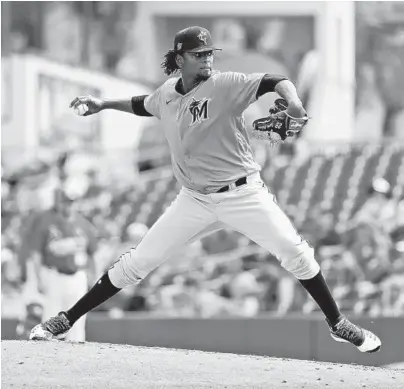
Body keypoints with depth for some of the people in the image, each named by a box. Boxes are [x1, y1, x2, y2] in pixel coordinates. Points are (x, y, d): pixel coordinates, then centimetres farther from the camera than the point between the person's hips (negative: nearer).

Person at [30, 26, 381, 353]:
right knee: (138, 262, 1)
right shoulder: (168, 93, 4)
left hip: (242, 194, -3)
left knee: (294, 252, -16)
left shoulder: (224, 85, -12)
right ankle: (67, 320, 11)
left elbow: (273, 82, -26)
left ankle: (337, 324, 2)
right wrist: (102, 105, 24)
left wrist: (292, 100, -46)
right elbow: (143, 105, 28)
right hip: (194, 201, 3)